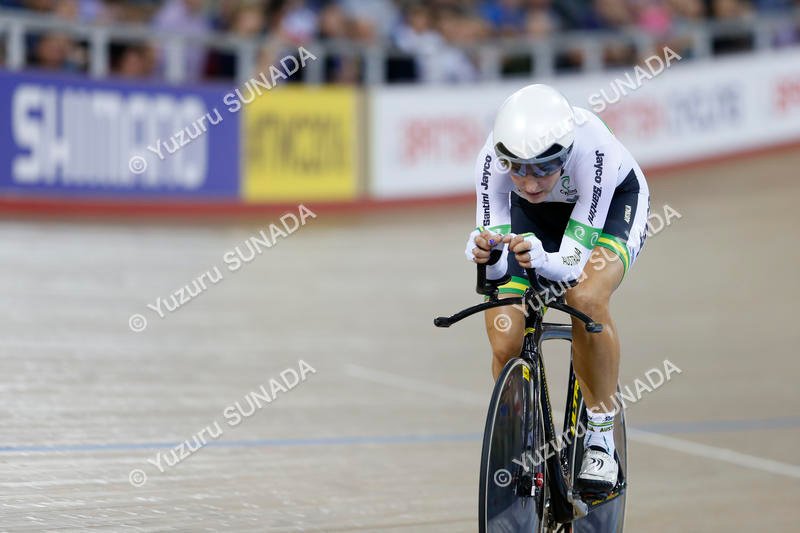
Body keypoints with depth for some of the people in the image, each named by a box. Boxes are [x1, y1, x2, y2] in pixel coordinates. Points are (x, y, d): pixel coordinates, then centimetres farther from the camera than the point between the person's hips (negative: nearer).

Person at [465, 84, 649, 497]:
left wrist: (540, 259, -59)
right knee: (505, 343, -14)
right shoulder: (493, 160, -34)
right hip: (536, 215, 3)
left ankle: (601, 437, -15)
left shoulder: (594, 150, -41)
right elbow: (496, 268, -29)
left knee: (585, 298, -34)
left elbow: (573, 262, -38)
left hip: (611, 201, -3)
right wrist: (486, 255, -52)